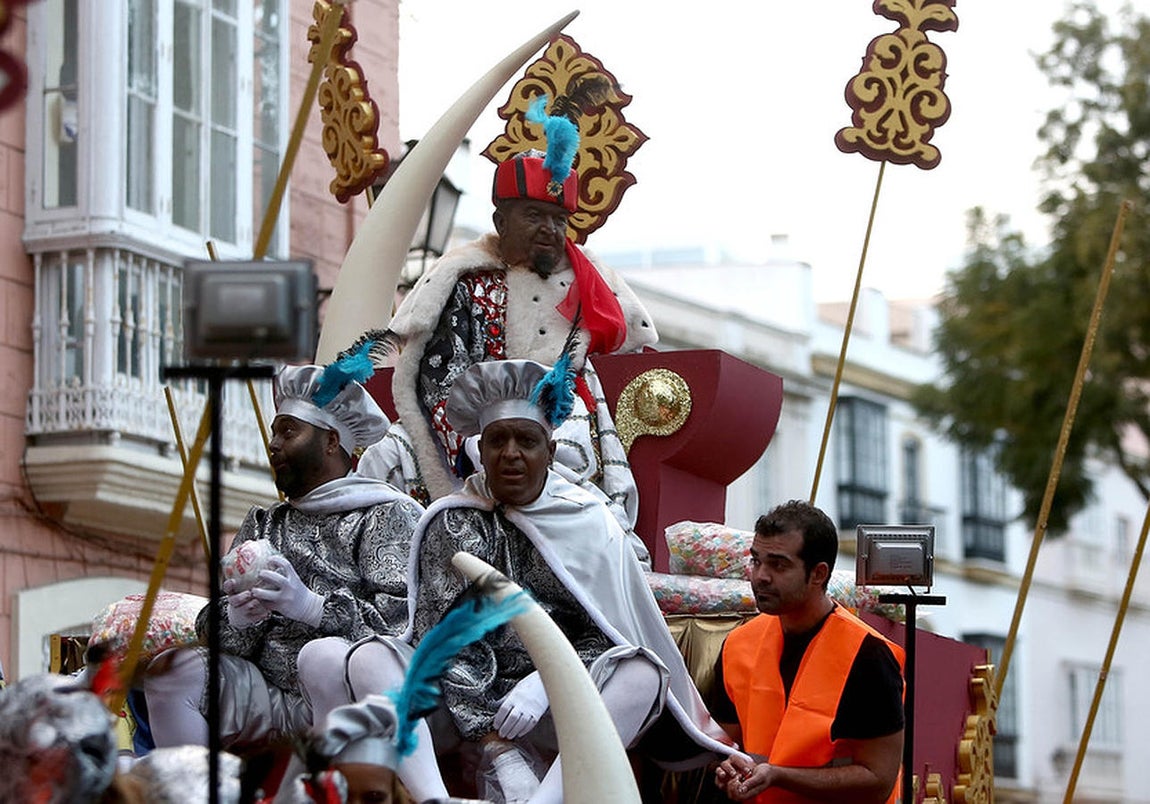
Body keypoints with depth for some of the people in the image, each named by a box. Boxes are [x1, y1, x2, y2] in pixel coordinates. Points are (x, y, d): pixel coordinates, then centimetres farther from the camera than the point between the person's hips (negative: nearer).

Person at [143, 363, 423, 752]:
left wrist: (309, 606, -22)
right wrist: (237, 618, -10)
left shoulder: (386, 515, 6)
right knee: (173, 669, -19)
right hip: (269, 700, 5)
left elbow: (404, 618, -10)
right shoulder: (263, 524, 25)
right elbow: (214, 628, 16)